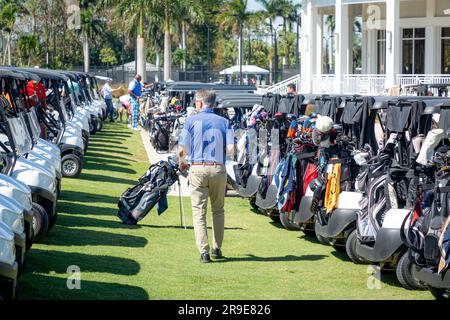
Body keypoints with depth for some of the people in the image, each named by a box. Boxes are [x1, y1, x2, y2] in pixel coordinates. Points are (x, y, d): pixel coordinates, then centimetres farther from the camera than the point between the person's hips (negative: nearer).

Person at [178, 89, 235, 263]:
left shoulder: (192, 120, 1)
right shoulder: (224, 122, 5)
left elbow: (182, 150, -1)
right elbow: (230, 149, -4)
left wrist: (182, 163, 20)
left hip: (197, 169, -2)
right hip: (218, 169, 2)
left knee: (199, 212, 1)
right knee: (218, 210, 17)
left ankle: (204, 251, -7)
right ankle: (217, 248, 19)